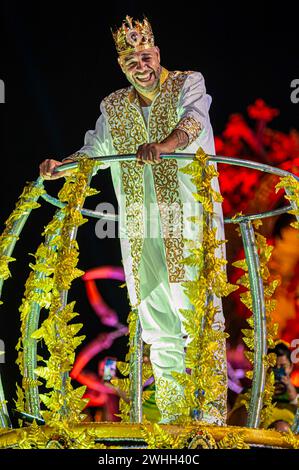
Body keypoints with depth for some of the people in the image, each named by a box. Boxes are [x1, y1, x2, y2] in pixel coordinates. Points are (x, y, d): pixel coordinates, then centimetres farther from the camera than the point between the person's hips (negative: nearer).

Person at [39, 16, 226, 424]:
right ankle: (171, 423, 13)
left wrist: (164, 145, -38)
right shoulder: (113, 107, 17)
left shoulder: (188, 84, 4)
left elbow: (195, 118, -17)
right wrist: (62, 166, -8)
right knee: (158, 326, 6)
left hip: (189, 221, -4)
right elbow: (95, 150, 13)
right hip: (141, 233, 4)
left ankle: (211, 418, -7)